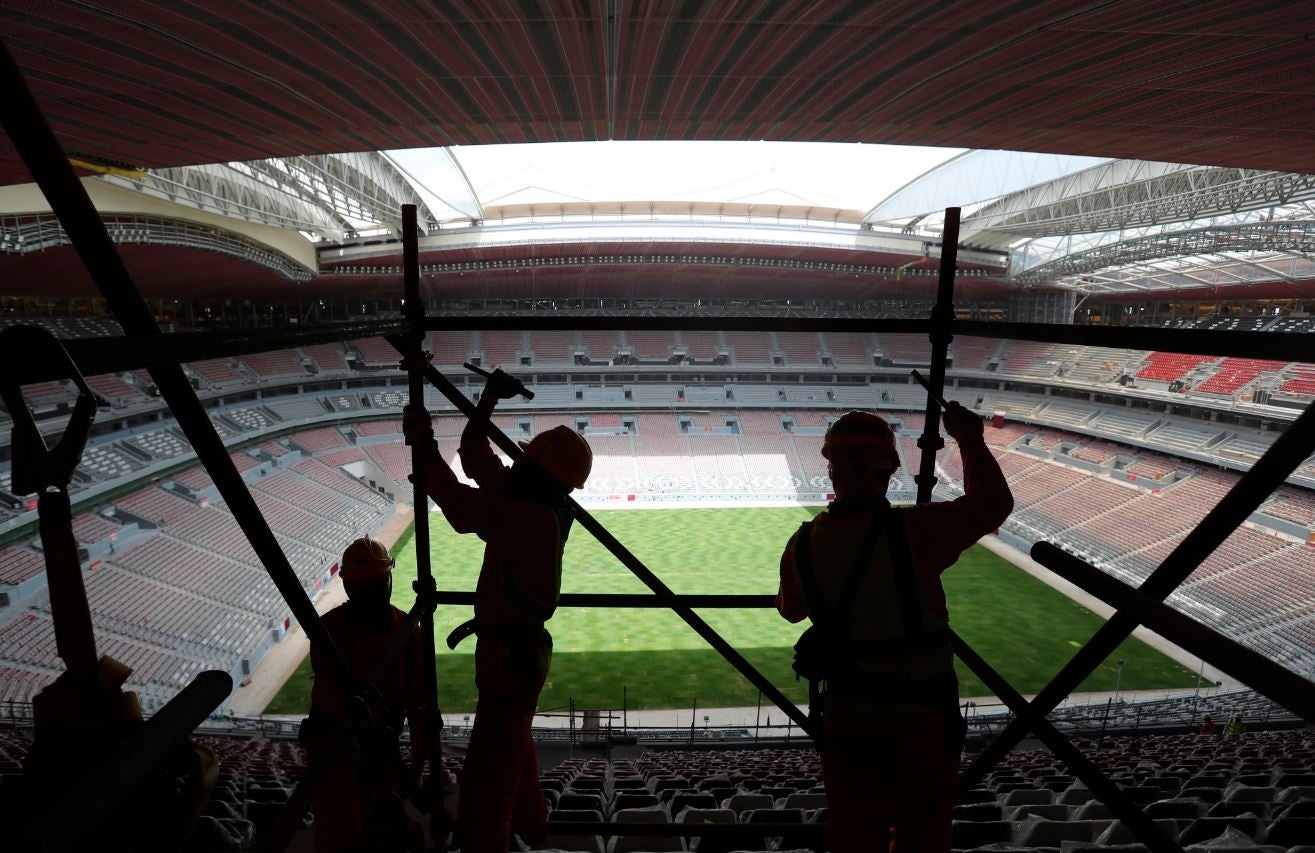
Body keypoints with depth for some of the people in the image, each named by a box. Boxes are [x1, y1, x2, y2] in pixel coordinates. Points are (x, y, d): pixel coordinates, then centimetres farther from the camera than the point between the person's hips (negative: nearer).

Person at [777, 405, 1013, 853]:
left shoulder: (802, 546, -9)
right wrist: (971, 442, 7)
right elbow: (991, 504, -7)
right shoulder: (913, 532, -22)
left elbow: (791, 609, 10)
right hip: (920, 719, -3)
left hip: (844, 719, 3)